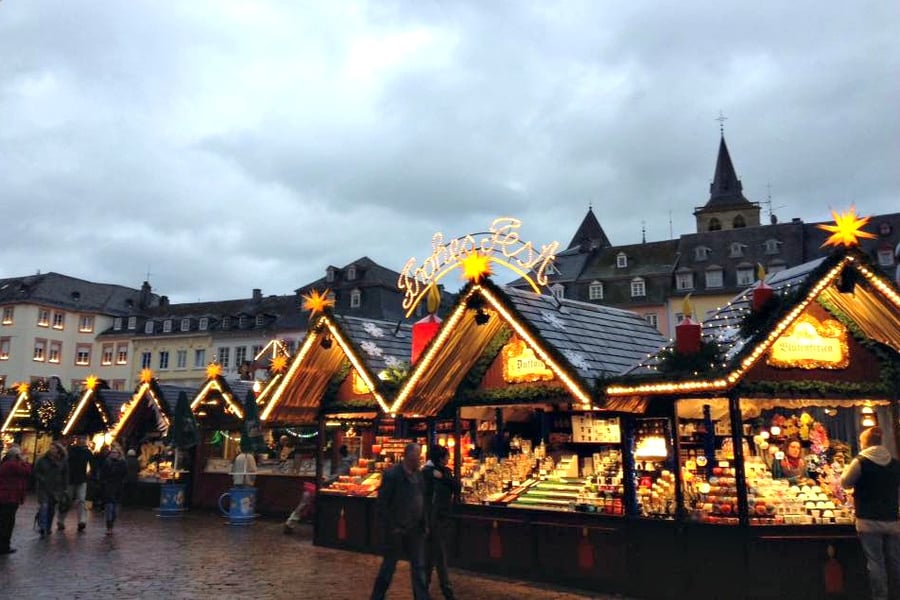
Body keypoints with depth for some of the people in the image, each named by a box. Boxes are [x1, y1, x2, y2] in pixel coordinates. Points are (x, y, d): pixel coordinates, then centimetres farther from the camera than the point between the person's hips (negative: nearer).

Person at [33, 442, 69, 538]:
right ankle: (43, 528, -15)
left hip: (56, 489, 2)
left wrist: (65, 489, 2)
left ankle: (48, 528, 20)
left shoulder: (63, 461, 2)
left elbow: (65, 475, 6)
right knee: (43, 507, -14)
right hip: (43, 487, -2)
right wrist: (42, 479, -13)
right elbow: (36, 472, 3)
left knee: (52, 509, 8)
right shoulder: (42, 460, -1)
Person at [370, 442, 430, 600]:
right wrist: (391, 527, -14)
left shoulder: (419, 474, 4)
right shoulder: (392, 474, -15)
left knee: (419, 567, 9)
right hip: (397, 530, -5)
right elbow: (381, 503, -14)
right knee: (389, 566, 9)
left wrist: (424, 523, 7)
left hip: (415, 529, 6)